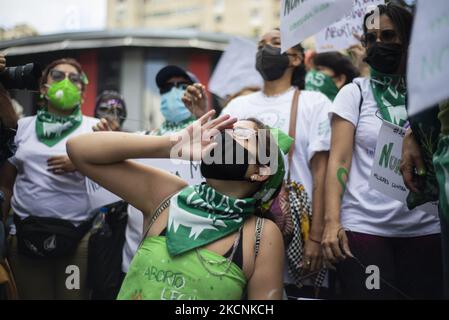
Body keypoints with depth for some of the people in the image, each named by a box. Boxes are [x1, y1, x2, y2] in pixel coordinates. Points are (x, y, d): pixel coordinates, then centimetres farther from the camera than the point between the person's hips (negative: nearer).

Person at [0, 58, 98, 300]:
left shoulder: (94, 127, 4)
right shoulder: (23, 126, 10)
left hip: (76, 234, -2)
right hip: (25, 233, 2)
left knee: (74, 296, 0)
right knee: (31, 297, 7)